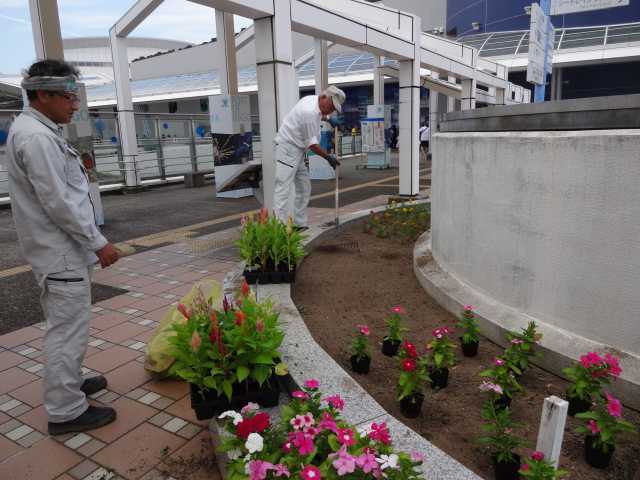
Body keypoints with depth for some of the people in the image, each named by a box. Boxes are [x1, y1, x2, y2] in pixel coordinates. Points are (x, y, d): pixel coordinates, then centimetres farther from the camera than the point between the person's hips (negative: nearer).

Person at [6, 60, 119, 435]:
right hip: (61, 252, -11)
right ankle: (66, 411, 10)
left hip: (62, 248, 11)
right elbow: (58, 203, -22)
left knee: (66, 326, 22)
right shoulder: (36, 137, -19)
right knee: (68, 329, -2)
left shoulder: (41, 131, 13)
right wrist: (98, 242, -17)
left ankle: (70, 381, 38)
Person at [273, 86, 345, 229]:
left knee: (304, 188, 11)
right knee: (283, 189, -16)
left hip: (296, 151, 11)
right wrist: (328, 157, -8)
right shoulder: (310, 112, -22)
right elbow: (312, 144, -18)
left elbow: (320, 114, 34)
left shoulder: (313, 100, 7)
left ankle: (300, 224, 17)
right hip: (286, 149, -11)